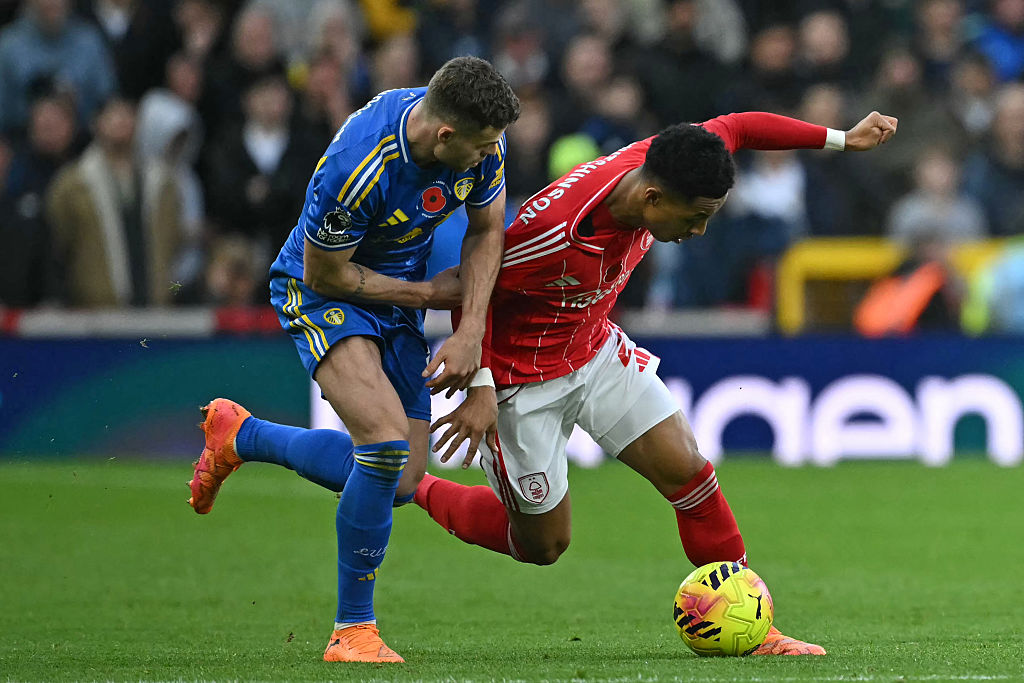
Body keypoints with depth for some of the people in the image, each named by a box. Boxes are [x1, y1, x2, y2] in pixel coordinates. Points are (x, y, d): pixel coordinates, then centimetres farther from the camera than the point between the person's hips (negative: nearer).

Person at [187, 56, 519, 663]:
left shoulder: (482, 142, -17)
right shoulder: (356, 170, -36)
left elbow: (487, 230, -1)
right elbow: (325, 272, -22)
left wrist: (471, 331, -12)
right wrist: (430, 293, -15)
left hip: (398, 302, 7)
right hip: (322, 294, -7)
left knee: (399, 482, 5)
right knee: (388, 443, -27)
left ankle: (241, 435, 29)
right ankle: (352, 630, -12)